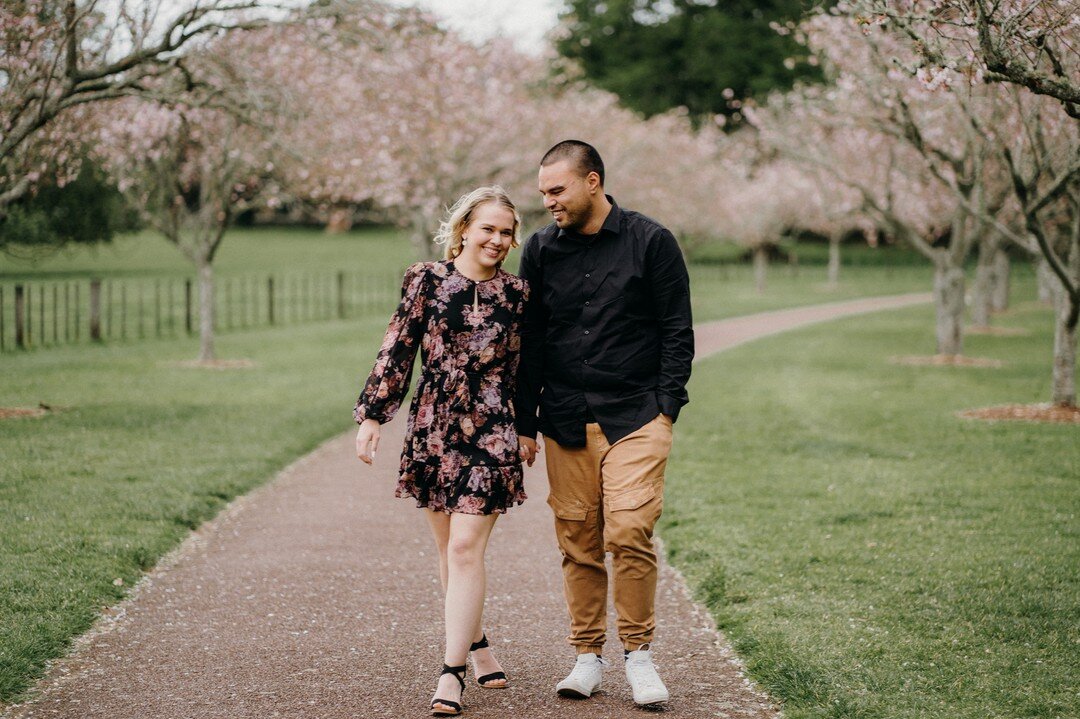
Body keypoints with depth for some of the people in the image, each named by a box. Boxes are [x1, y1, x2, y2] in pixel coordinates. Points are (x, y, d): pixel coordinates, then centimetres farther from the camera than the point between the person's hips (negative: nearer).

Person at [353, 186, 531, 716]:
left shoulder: (517, 294, 4)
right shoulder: (427, 281, 2)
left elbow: (527, 369, 11)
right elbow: (397, 350, 3)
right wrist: (372, 415, -1)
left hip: (490, 436, -1)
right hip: (432, 430, 1)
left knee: (465, 548, -9)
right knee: (447, 547, 11)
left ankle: (452, 672, -6)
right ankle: (475, 644, 30)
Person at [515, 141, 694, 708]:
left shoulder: (651, 242, -1)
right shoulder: (540, 250, 8)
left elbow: (677, 332, 3)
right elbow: (528, 342, 12)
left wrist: (666, 407, -5)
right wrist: (524, 424, 9)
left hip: (635, 417, -3)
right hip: (565, 421, 3)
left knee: (629, 531, -13)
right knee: (577, 540, 2)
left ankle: (638, 652, 2)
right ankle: (588, 655, 13)